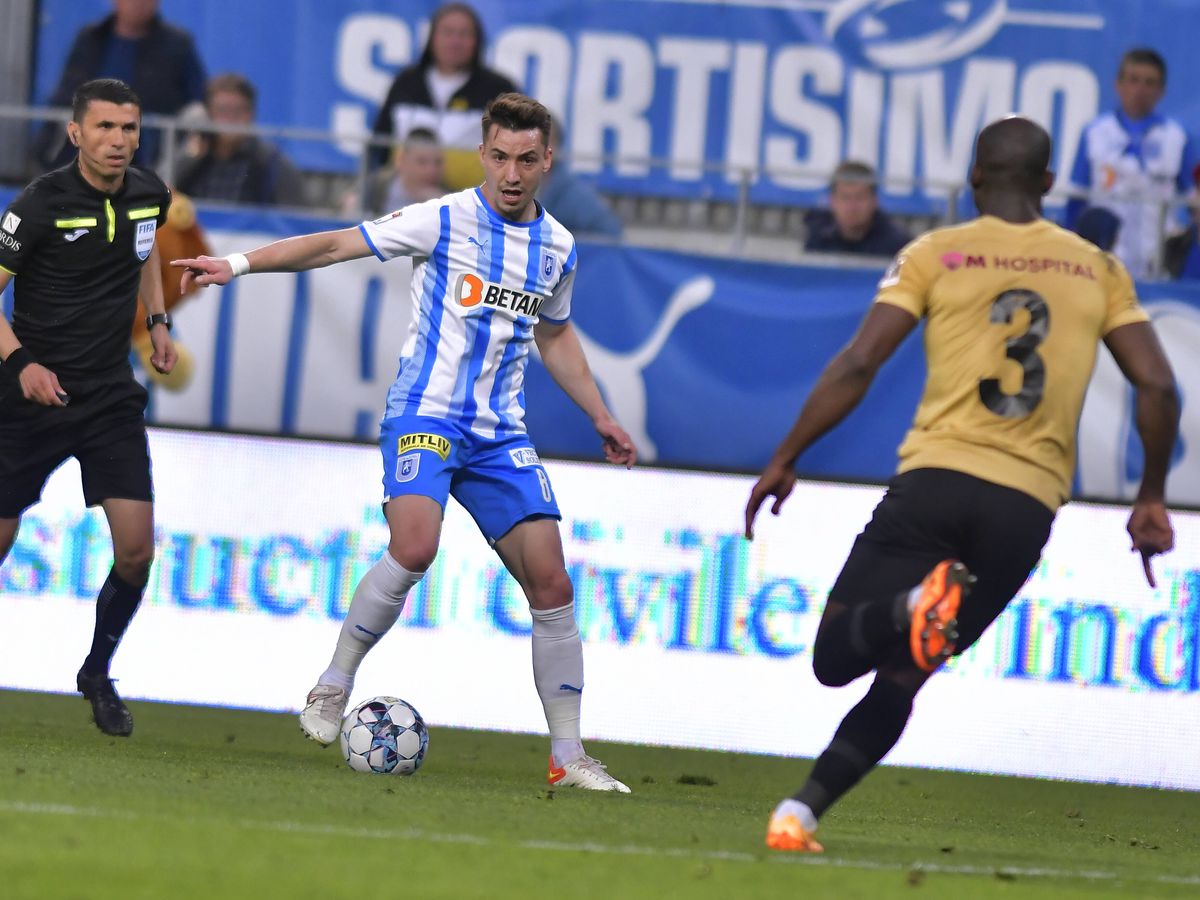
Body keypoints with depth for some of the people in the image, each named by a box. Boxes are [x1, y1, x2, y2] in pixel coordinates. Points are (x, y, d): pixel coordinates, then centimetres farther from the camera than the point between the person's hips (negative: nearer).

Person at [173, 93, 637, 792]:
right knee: (415, 547, -29)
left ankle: (568, 756, 4)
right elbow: (338, 244, -4)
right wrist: (239, 264, -12)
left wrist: (601, 417, 23)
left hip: (500, 434, 5)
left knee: (551, 582, -4)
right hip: (425, 415, -5)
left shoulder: (558, 249, 9)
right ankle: (333, 688, -9)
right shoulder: (446, 221, -6)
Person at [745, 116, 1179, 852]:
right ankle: (803, 810, -2)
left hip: (936, 479, -2)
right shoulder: (1098, 270, 13)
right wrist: (1152, 499, 17)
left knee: (837, 657, 1)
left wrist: (786, 459, 6)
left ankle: (916, 603, -31)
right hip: (1028, 506, 2)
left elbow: (859, 364, -2)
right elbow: (1158, 386, 6)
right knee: (899, 676, 12)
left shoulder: (936, 255, 6)